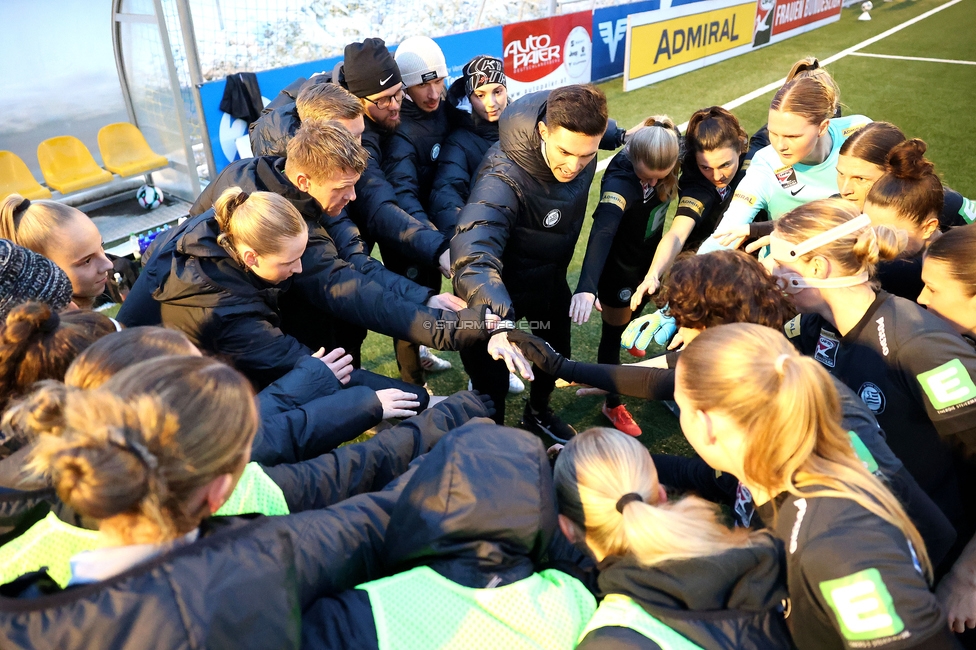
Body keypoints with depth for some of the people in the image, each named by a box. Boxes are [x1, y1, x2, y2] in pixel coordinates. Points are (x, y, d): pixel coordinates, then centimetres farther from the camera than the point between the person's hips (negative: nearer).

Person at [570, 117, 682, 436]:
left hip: (649, 255, 7)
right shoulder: (620, 181, -40)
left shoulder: (667, 158, -21)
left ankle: (628, 335, 67)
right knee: (613, 332, 8)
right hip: (619, 264, -7)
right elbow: (602, 231, -56)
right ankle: (612, 404, 28)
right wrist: (587, 286, -70)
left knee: (637, 309, 32)